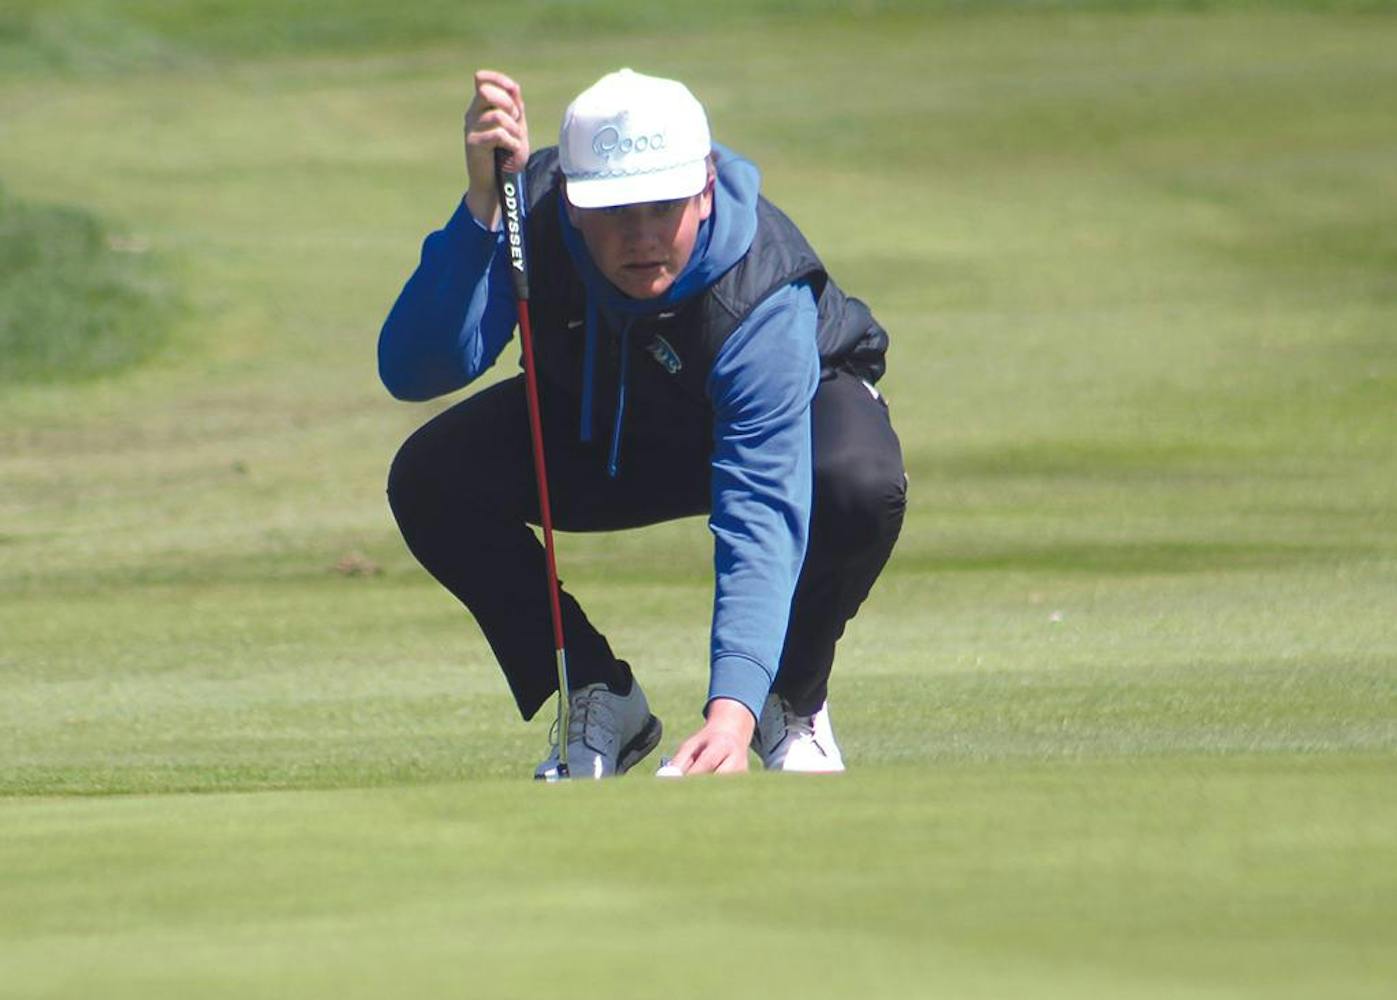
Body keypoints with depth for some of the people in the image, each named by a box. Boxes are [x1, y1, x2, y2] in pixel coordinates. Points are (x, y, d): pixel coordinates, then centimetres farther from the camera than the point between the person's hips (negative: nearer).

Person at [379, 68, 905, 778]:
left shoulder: (761, 296, -40)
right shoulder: (530, 212, -31)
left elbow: (762, 516, -49)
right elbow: (412, 370, -42)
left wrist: (733, 710, -62)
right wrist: (480, 207, -54)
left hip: (797, 406, -3)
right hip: (601, 428, 3)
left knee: (858, 484, -38)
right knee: (430, 479, -24)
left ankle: (793, 704, -6)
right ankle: (600, 705, -3)